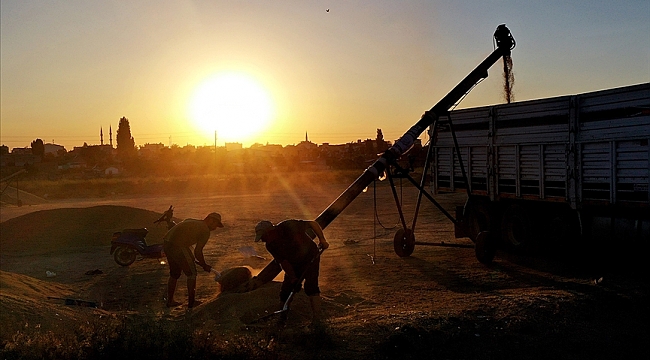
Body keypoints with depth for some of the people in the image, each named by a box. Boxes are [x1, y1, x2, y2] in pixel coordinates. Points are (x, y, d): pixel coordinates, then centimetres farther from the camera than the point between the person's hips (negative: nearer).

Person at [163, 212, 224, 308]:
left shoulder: (190, 221, 25)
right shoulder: (205, 231, 1)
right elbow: (198, 251, -3)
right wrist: (205, 266, 12)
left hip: (166, 243, 8)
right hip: (178, 246, -8)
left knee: (174, 274, 23)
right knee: (191, 273, 7)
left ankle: (170, 301, 29)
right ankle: (191, 302, 14)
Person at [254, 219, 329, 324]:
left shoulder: (288, 226, -28)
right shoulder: (270, 246, -11)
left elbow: (313, 223, -20)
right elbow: (283, 262, -11)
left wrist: (322, 239, -21)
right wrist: (293, 279, -20)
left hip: (310, 259, -5)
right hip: (293, 265, 5)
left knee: (310, 286, -21)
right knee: (285, 290, 1)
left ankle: (316, 319, -18)